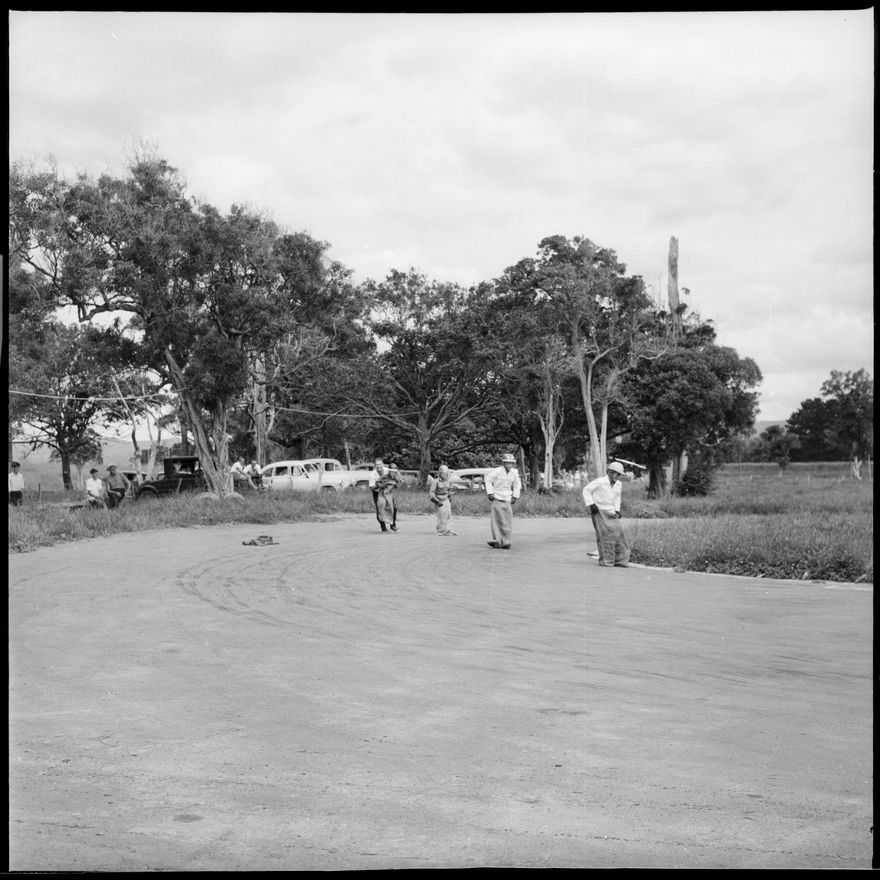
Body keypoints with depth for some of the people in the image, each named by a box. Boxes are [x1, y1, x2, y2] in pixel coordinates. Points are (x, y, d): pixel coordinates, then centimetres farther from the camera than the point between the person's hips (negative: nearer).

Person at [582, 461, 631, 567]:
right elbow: (586, 490, -7)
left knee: (618, 533, -2)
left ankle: (620, 560, 3)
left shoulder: (618, 485, 10)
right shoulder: (600, 482, -12)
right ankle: (606, 561, -8)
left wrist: (617, 510, 17)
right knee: (605, 534, -13)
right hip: (599, 512, -7)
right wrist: (591, 504, -13)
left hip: (611, 513, 7)